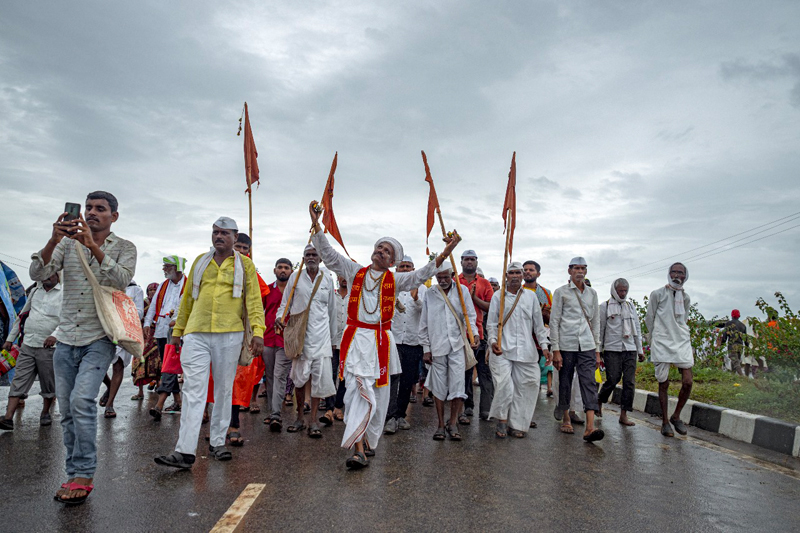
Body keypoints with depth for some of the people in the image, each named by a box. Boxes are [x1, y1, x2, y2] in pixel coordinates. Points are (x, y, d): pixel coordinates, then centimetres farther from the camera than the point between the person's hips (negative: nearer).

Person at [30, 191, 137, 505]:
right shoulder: (68, 244, 10)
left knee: (82, 400, -20)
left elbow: (122, 280, -15)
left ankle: (83, 476, -9)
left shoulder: (124, 248, 3)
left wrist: (94, 246, -24)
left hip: (99, 339, -4)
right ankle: (74, 476, 22)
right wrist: (54, 240, -18)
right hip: (66, 339, 4)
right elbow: (38, 273, -3)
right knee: (67, 411, 9)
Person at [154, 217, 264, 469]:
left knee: (224, 390, 8)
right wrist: (178, 329, 18)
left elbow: (254, 300, 1)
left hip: (229, 335, -1)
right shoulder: (200, 261, 14)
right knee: (193, 391, -4)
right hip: (196, 334, 2)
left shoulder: (244, 264, 6)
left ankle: (217, 443, 20)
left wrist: (258, 331, -10)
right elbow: (187, 297, 19)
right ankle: (185, 451, -4)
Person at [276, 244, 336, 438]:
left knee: (319, 376, -5)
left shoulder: (327, 279, 9)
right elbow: (285, 302, 8)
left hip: (321, 335, 1)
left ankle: (314, 420, 4)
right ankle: (300, 417, 19)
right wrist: (280, 317, -13)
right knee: (299, 376, 3)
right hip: (299, 334, 0)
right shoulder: (295, 277, 5)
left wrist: (332, 337, 16)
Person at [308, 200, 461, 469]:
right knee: (358, 389, -9)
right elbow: (328, 254, 8)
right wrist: (316, 223, 0)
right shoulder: (355, 272, 9)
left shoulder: (395, 280, 7)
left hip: (380, 341, 1)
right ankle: (359, 449, -9)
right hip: (355, 338, -1)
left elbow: (422, 274, -4)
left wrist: (446, 252, -16)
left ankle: (366, 440, 24)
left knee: (376, 393, 7)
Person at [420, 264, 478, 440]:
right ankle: (441, 425, 16)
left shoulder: (462, 290, 6)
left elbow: (469, 315, 7)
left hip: (457, 346, -1)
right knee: (439, 387, 5)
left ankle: (453, 423, 10)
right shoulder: (430, 294, 7)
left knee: (457, 385, -5)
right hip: (437, 347, 1)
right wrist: (426, 349, 5)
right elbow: (424, 324, 8)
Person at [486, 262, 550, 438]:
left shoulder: (531, 296, 14)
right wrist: (493, 341, -11)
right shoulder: (498, 296, 8)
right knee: (504, 386, -14)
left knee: (526, 386, 0)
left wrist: (544, 346, 7)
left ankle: (516, 425, 12)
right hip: (502, 350, -2)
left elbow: (538, 324, 15)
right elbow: (492, 324, 5)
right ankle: (502, 422, 4)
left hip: (526, 350, 3)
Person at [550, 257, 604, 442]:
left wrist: (597, 350, 12)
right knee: (565, 383, 6)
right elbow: (554, 321, -2)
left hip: (587, 345, 3)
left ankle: (590, 427, -13)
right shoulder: (561, 292, 1)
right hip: (566, 345, -3)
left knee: (589, 382, -8)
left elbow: (595, 321, 17)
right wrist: (555, 350, -8)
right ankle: (566, 420, 23)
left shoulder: (592, 293, 14)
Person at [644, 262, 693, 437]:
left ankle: (676, 416, 16)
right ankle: (665, 422, 13)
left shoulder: (685, 298, 12)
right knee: (663, 383, 1)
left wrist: (686, 339, 16)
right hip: (661, 343, -3)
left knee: (688, 382, -5)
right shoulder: (658, 294, 0)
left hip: (682, 342, 4)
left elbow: (683, 321, 21)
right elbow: (649, 319, 5)